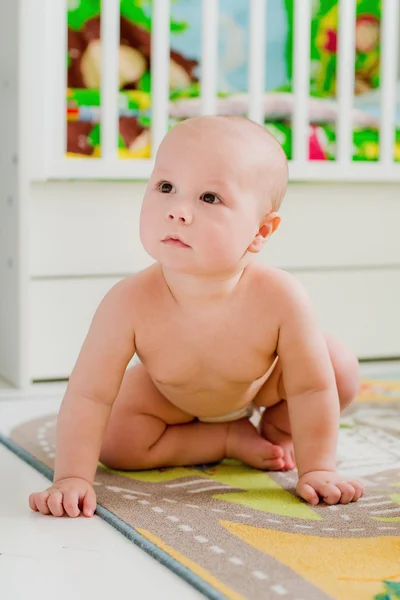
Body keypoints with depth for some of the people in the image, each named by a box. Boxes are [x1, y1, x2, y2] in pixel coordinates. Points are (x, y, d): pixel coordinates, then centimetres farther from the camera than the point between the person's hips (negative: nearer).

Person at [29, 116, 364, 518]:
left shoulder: (280, 298, -41)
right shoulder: (130, 303, -41)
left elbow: (311, 388, -30)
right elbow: (89, 396, -35)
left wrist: (317, 470, -28)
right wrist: (72, 478, -40)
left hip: (261, 385, 0)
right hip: (169, 394, 1)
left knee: (341, 369, -17)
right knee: (116, 444, -17)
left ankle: (276, 429, 11)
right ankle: (232, 438, 1)